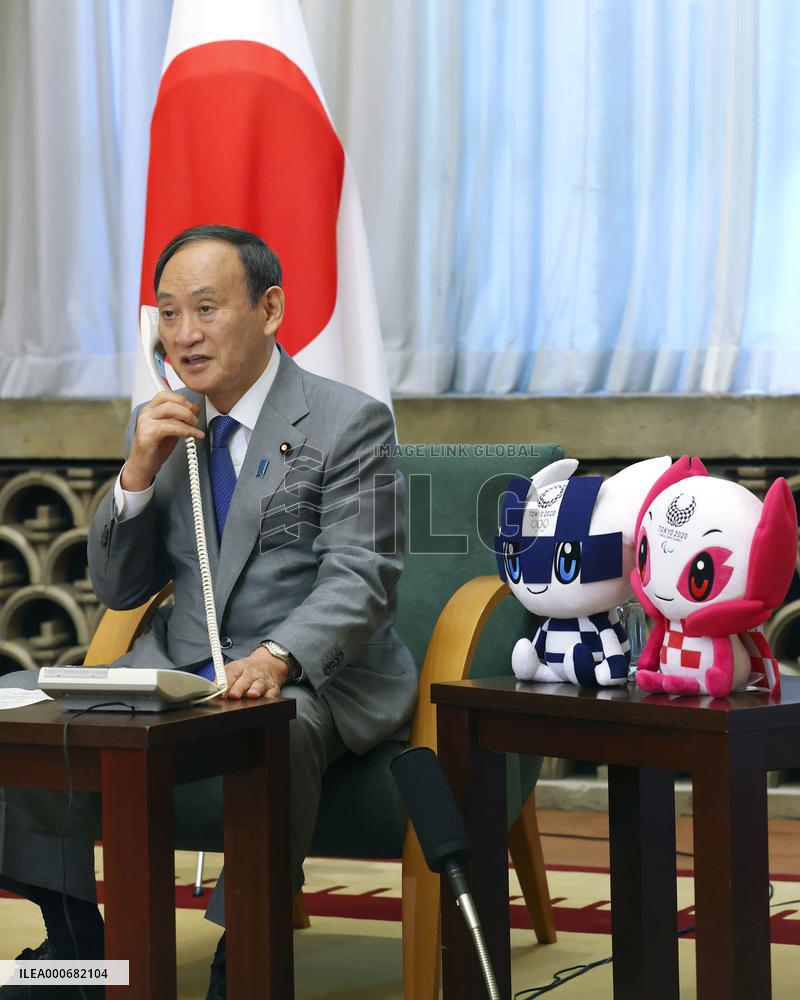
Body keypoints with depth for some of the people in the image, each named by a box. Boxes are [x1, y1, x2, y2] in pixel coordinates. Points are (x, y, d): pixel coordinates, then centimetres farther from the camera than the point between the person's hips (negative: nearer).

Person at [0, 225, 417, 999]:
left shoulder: (349, 423, -7)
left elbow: (359, 579, -17)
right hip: (177, 666, 6)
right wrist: (137, 475, -8)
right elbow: (118, 590, 10)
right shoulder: (158, 426, 10)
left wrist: (277, 659, -37)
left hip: (315, 677, -6)